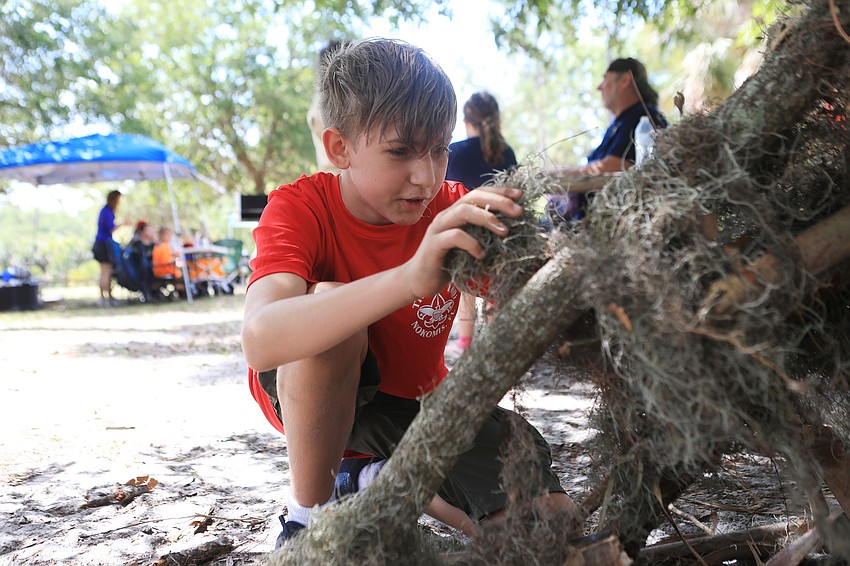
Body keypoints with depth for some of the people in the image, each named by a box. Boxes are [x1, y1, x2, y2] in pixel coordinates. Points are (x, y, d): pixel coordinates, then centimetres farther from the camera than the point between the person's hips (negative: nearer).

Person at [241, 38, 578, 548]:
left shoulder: (455, 212, -15)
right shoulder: (301, 208, -24)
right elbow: (261, 339, -45)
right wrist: (410, 277, -58)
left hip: (420, 401, 3)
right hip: (312, 398, -2)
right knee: (330, 299, -36)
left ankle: (380, 479, 10)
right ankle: (309, 513, -14)